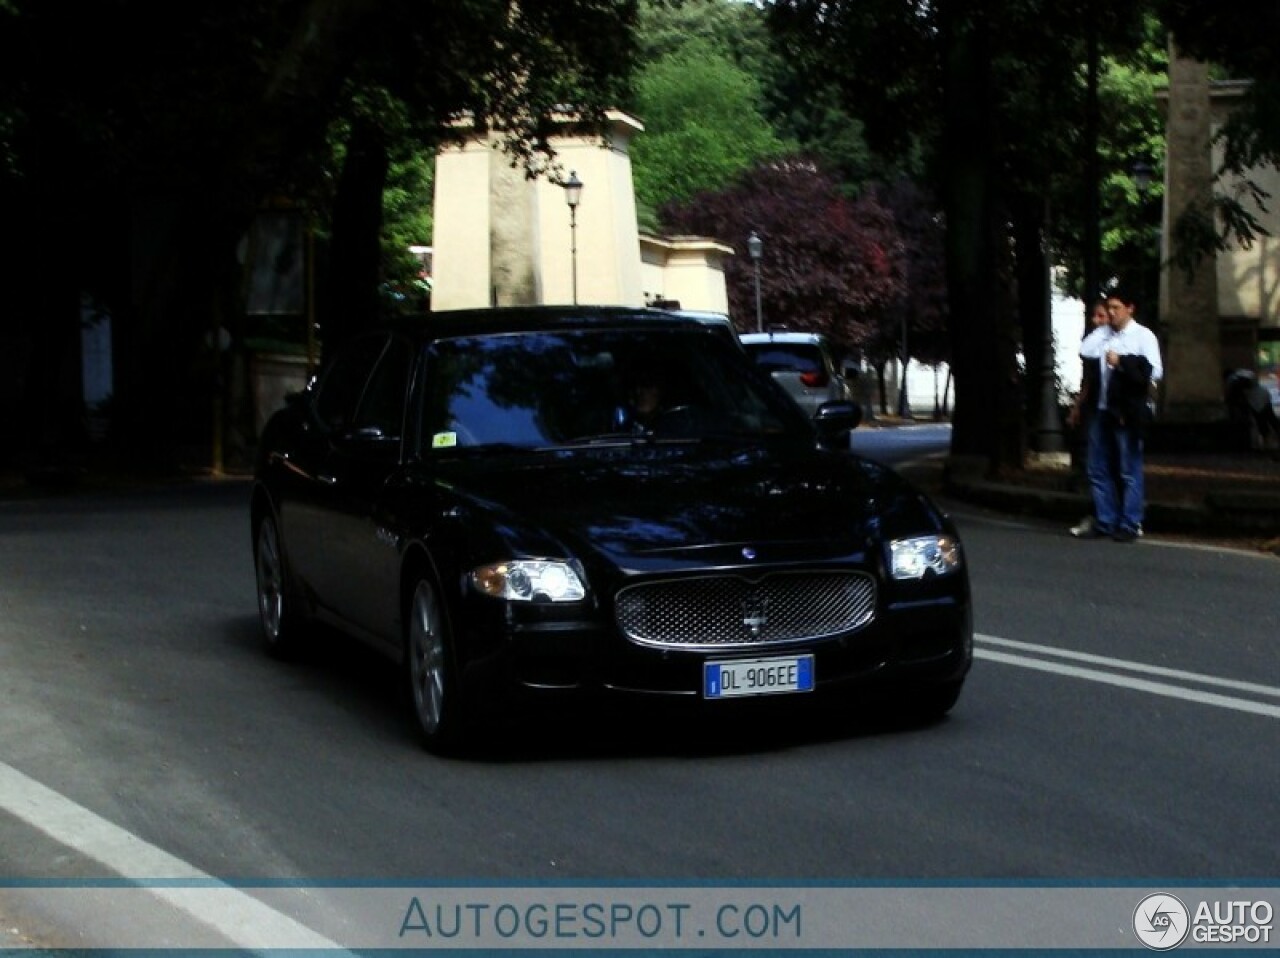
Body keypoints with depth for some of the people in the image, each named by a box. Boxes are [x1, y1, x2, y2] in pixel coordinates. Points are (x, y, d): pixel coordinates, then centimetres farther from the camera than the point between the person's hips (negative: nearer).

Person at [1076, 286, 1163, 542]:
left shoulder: (1143, 336, -3)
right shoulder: (1104, 335, 12)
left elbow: (1154, 371, -14)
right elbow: (1085, 352, -4)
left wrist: (1121, 362, -16)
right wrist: (1104, 328, -3)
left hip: (1128, 412, -6)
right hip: (1103, 411, 6)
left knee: (1129, 471, -1)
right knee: (1098, 470, 9)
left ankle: (1129, 525, 4)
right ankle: (1104, 522, 17)